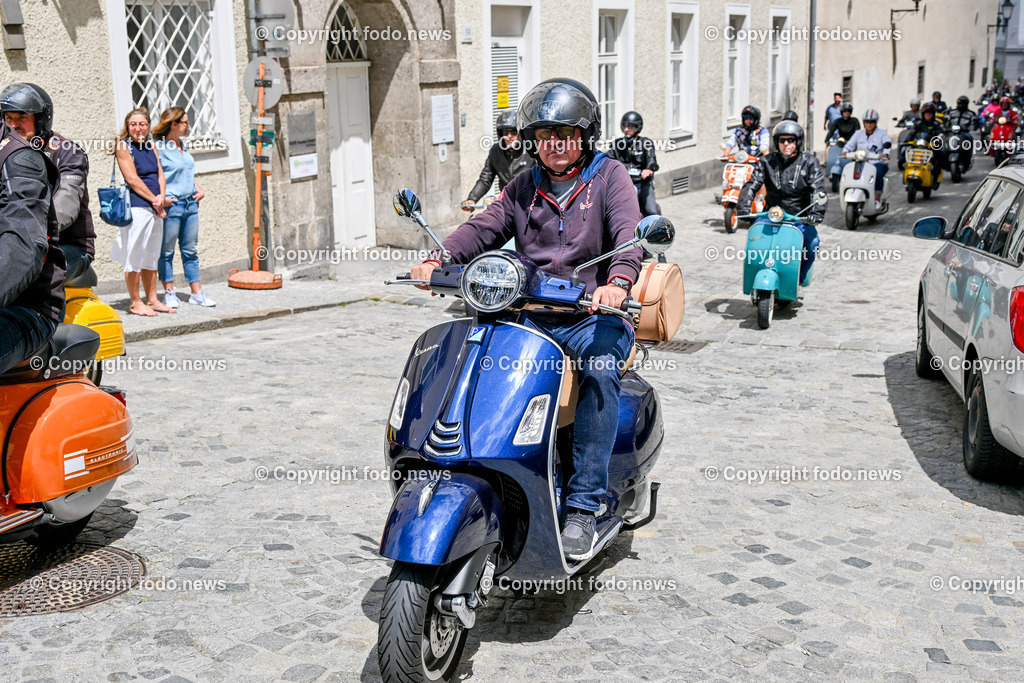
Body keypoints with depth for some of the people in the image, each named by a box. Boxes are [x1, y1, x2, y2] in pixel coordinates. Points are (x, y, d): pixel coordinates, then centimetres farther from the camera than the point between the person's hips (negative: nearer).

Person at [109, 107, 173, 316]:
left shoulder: (150, 146, 16)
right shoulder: (123, 147, -5)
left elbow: (160, 174, 12)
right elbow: (132, 179, -11)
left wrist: (161, 198, -5)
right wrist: (155, 200, -10)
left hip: (155, 208, 7)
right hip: (136, 206, -7)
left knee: (151, 256, 13)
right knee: (134, 255, -3)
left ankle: (152, 299, 21)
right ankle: (135, 302, 4)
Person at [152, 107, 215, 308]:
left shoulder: (182, 147, 15)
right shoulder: (158, 148, -11)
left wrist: (199, 190, 13)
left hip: (190, 203, 8)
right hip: (171, 205, -8)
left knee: (190, 250, 10)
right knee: (167, 251, 2)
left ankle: (196, 293, 14)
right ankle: (169, 293, 9)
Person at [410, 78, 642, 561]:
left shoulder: (609, 177, 4)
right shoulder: (524, 187, 18)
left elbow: (628, 232, -13)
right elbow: (484, 227, 6)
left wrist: (618, 280, -34)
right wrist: (439, 259, -14)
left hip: (592, 316, -4)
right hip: (530, 317, 4)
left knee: (600, 373, -33)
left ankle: (584, 507, -30)